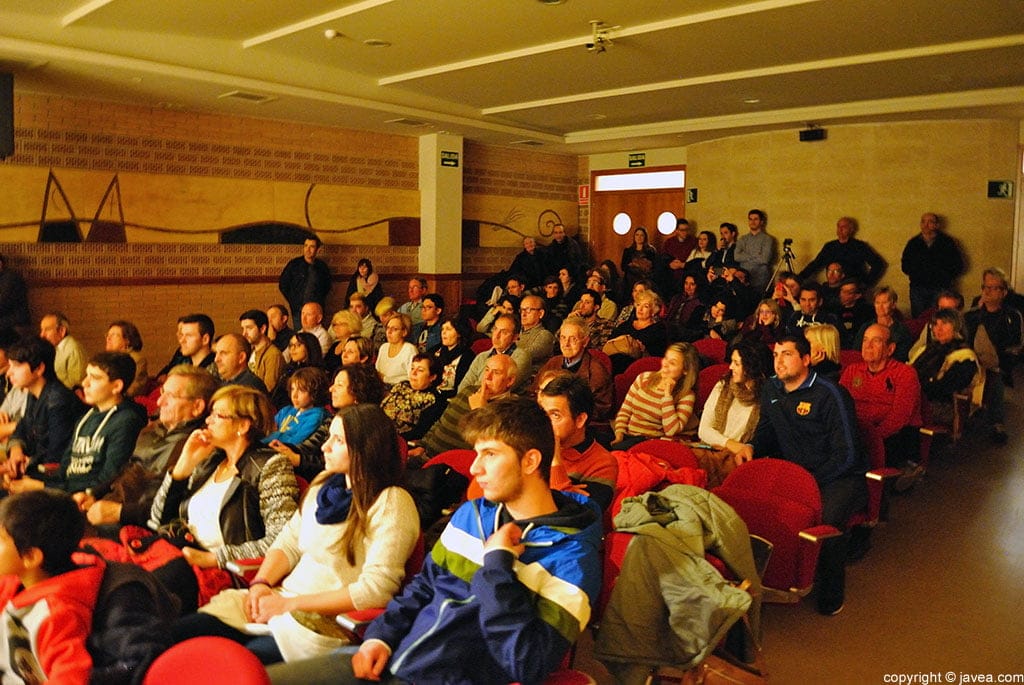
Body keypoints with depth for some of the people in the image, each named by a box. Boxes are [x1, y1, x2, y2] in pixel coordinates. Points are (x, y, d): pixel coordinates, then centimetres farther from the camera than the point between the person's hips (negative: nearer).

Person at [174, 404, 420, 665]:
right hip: (281, 599, 7)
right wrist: (261, 583, -2)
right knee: (176, 634, -8)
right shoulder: (324, 485, 12)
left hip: (330, 622, -7)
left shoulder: (391, 504, -13)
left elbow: (376, 589, -20)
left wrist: (291, 604, -17)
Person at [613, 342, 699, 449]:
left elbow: (671, 431, -16)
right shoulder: (644, 378, 9)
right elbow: (624, 411, 12)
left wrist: (667, 394, -15)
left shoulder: (686, 396, -3)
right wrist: (619, 434, -5)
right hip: (626, 436, 5)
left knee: (617, 449, -35)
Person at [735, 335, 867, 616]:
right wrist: (751, 447, -2)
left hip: (839, 477, -6)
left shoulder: (830, 395, -13)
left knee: (827, 518, -36)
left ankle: (831, 596, -11)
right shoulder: (772, 389, 8)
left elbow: (846, 455, -15)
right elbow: (766, 432, 20)